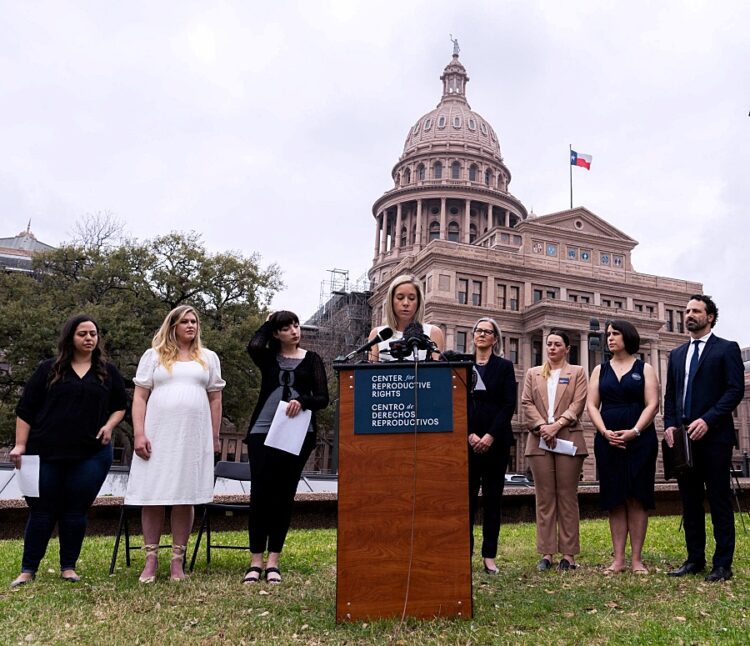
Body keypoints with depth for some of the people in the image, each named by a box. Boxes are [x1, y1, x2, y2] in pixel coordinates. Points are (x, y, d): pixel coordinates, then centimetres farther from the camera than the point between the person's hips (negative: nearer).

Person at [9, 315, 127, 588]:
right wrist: (20, 444, -5)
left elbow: (120, 406, 18)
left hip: (91, 454, 1)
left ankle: (68, 567, 18)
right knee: (42, 510, 4)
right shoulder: (48, 369, 4)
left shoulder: (107, 372, 9)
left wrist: (109, 425, -2)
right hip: (46, 454, -1)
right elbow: (25, 409, 3)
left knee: (76, 511, 5)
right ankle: (28, 569, 17)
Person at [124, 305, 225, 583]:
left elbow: (215, 399, 12)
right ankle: (151, 559, 11)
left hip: (194, 437, 1)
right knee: (153, 497, 0)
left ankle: (178, 561, 11)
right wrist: (139, 434, -7)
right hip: (158, 436, -1)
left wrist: (215, 438, 7)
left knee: (185, 498, 3)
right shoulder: (153, 356, 8)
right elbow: (140, 397, 3)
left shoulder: (208, 358, 13)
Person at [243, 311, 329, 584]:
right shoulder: (268, 357, 9)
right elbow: (253, 346, -15)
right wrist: (267, 323, 2)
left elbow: (322, 398, 1)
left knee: (284, 495, 3)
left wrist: (302, 401, -19)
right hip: (263, 431, 0)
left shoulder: (312, 359, 8)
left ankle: (273, 561, 10)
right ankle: (256, 561, 5)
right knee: (260, 494, -3)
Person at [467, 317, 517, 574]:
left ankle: (489, 556, 9)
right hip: (467, 439, 0)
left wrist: (490, 436, -11)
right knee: (466, 497, -1)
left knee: (492, 498, 4)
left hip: (496, 440, 0)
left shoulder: (505, 367, 6)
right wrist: (470, 435, -9)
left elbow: (509, 405, -2)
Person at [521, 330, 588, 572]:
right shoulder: (533, 374, 17)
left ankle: (568, 554, 5)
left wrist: (557, 425, -13)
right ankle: (546, 553, 7)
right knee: (544, 498, 3)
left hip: (568, 440, -2)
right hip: (540, 440, 2)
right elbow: (526, 403, 6)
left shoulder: (577, 373, 10)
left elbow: (578, 404, -1)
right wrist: (542, 426, -9)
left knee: (568, 497, 1)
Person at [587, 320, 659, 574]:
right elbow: (592, 406, 5)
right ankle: (618, 558, 7)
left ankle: (636, 558, 6)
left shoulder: (644, 369, 6)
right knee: (615, 500, 3)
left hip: (640, 439, -2)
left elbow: (652, 405, -3)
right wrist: (605, 432, -11)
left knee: (637, 498, 0)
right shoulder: (600, 370, 12)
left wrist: (633, 432, -17)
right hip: (608, 441, 2)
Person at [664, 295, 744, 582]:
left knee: (719, 501, 1)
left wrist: (707, 420, -17)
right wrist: (670, 425, 2)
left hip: (714, 437, -5)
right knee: (690, 501, 9)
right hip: (683, 437, 5)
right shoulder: (677, 354, 18)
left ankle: (722, 564, 8)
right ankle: (695, 559, 17)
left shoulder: (727, 349, 1)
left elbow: (735, 390, -8)